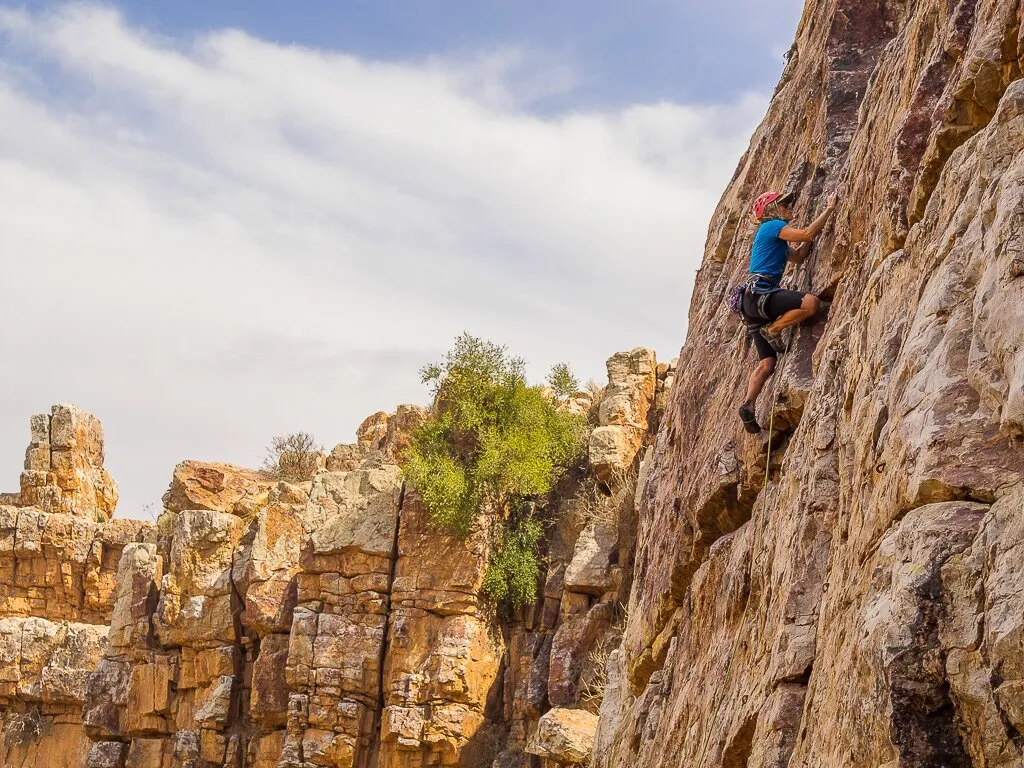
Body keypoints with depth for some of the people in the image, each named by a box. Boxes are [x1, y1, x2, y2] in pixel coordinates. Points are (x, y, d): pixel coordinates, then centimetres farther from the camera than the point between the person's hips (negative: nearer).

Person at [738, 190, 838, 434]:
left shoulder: (777, 238, 28)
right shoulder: (772, 226, -2)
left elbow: (798, 257, 33)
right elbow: (806, 234, -14)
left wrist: (813, 233, 25)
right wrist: (829, 209, -7)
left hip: (753, 301, 10)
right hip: (758, 293, -10)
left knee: (767, 362, 4)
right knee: (811, 302, -30)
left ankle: (748, 405, -6)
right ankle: (774, 330, -14)